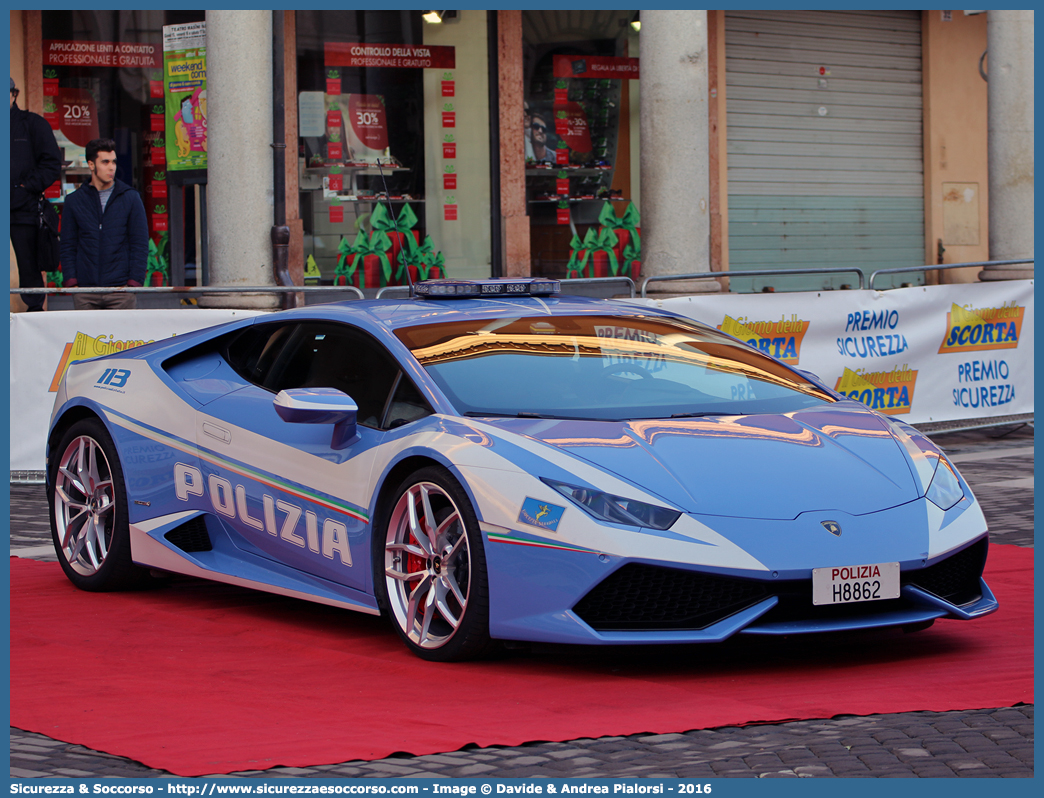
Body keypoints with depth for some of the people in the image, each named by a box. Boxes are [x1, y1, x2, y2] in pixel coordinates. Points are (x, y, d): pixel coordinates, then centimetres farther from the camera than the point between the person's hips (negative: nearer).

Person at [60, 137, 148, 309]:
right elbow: (68, 247, 10)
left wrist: (134, 281, -5)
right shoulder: (74, 201, 10)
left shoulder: (131, 198, 7)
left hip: (121, 290, -1)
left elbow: (140, 244, 5)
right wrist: (71, 282, -2)